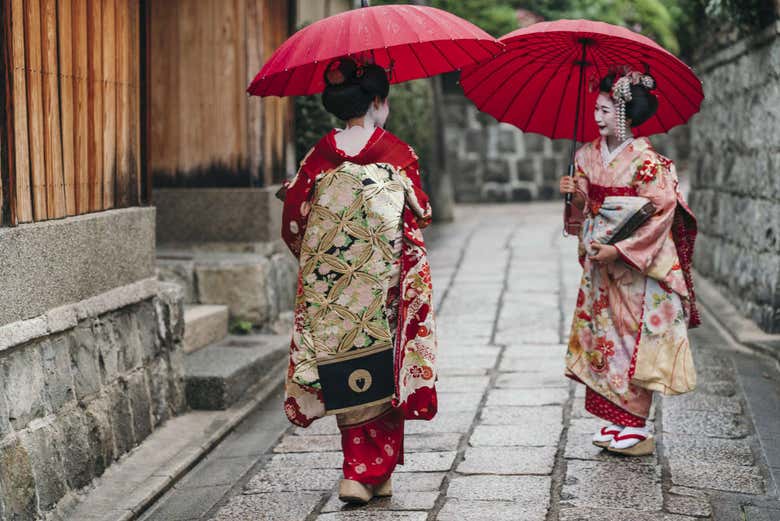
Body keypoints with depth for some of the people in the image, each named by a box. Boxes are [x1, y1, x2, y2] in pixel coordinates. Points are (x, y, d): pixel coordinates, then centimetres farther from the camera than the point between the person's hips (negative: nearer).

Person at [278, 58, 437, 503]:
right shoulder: (397, 152, -7)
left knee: (348, 372, 11)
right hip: (385, 282, -2)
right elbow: (419, 215, -2)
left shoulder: (321, 153, 0)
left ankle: (360, 472, 13)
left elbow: (293, 218, 1)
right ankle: (375, 473, 8)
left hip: (330, 285, 3)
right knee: (382, 374, 8)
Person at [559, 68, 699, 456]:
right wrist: (575, 194, -8)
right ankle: (617, 419, 16)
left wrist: (620, 249, -20)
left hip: (639, 265, -6)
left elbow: (661, 213, -16)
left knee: (634, 340, -4)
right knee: (605, 337, 7)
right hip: (601, 264, 6)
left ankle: (638, 427, 2)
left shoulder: (645, 159, -14)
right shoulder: (588, 155, 6)